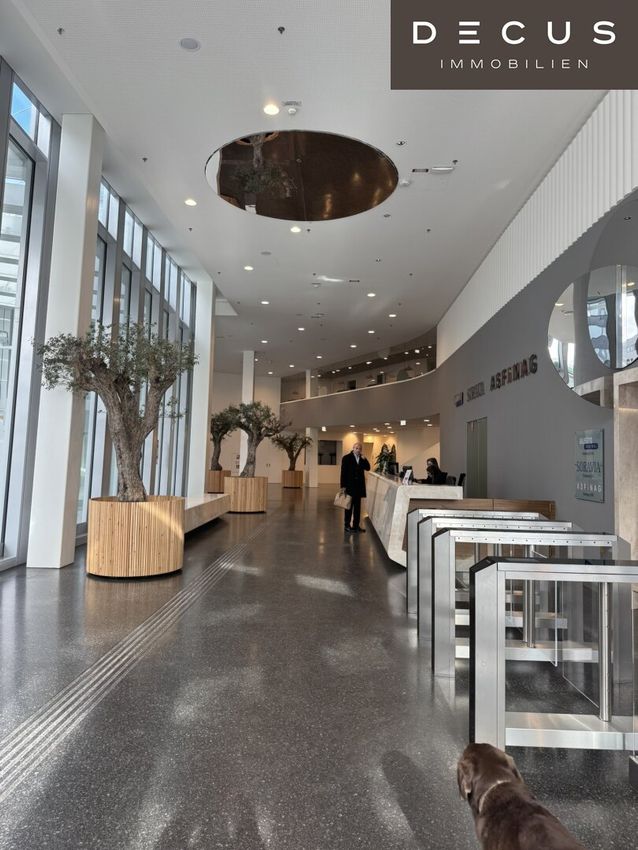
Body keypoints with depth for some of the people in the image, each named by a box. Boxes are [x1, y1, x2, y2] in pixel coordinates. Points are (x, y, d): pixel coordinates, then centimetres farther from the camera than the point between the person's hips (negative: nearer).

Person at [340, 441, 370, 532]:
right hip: (349, 485, -5)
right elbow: (343, 472, -9)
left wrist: (363, 459, -11)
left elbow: (368, 468, 3)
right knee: (349, 505, 4)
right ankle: (347, 525, 13)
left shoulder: (362, 458, 9)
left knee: (357, 506, 9)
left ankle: (356, 525, 16)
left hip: (359, 486, 5)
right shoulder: (346, 458, -6)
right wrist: (343, 486, -13)